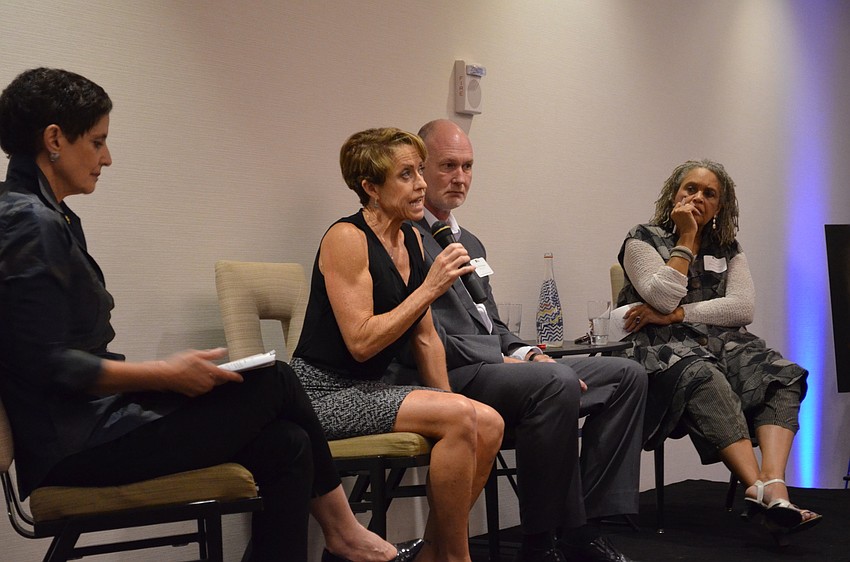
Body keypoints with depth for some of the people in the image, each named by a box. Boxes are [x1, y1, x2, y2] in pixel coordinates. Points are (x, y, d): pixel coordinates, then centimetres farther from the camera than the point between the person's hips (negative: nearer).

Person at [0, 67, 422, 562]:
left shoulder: (51, 219, 16)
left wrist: (169, 374, 7)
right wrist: (168, 375, -14)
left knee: (285, 446, -2)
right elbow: (49, 365, -21)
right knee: (274, 381, -4)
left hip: (95, 418, 9)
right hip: (77, 444, -9)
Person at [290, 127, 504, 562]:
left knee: (489, 425, -13)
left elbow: (425, 337, 15)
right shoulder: (347, 238, -14)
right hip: (324, 391, -8)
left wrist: (450, 405, 7)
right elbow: (361, 342, -21)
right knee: (461, 417, -25)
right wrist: (430, 288, -20)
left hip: (369, 389, 8)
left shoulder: (411, 240, 11)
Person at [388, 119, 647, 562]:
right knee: (557, 382, -35)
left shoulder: (470, 242, 26)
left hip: (494, 364, 10)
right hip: (446, 376, -10)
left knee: (627, 375, 0)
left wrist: (527, 353, 3)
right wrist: (503, 358, -16)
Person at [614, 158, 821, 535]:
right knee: (704, 379, -38)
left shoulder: (727, 249, 20)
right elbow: (664, 298, -9)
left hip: (722, 343, 5)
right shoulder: (643, 240, 8)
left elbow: (743, 308, 2)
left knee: (783, 377, -24)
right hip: (666, 347, -5)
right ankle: (760, 488, -48)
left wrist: (677, 314, -9)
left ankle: (773, 483, -44)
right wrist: (686, 238, -3)